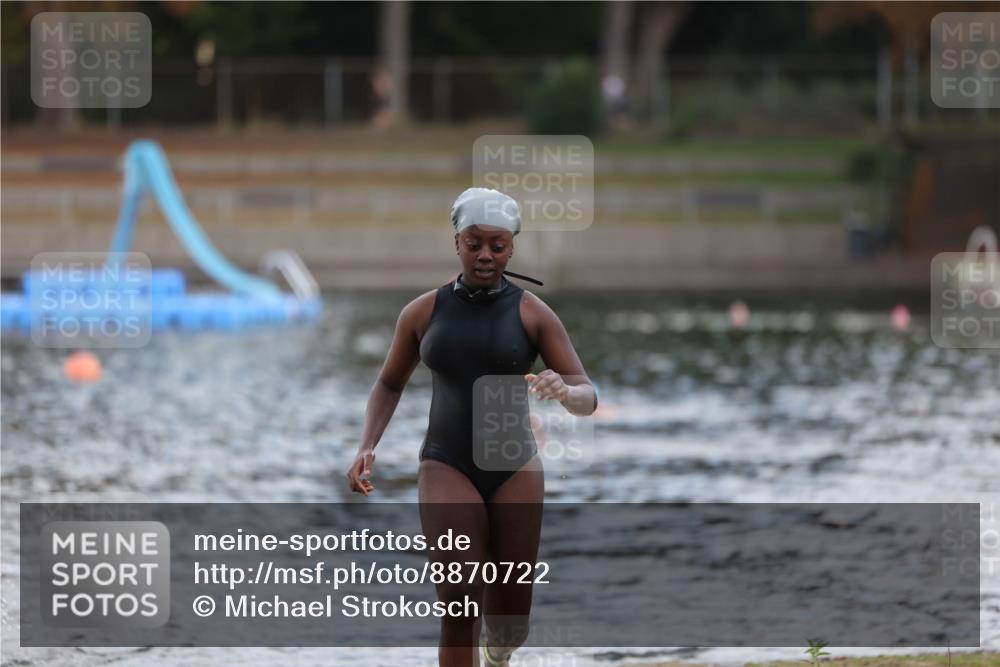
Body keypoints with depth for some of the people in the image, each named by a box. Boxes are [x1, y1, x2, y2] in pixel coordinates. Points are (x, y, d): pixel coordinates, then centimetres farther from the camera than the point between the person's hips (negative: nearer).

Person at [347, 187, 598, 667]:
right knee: (459, 609, -21)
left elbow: (588, 399, -7)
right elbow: (389, 384, 15)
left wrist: (564, 391, -33)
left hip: (514, 470, 1)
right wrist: (366, 449, -3)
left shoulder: (534, 314, -3)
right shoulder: (423, 311, 1)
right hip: (447, 469, -1)